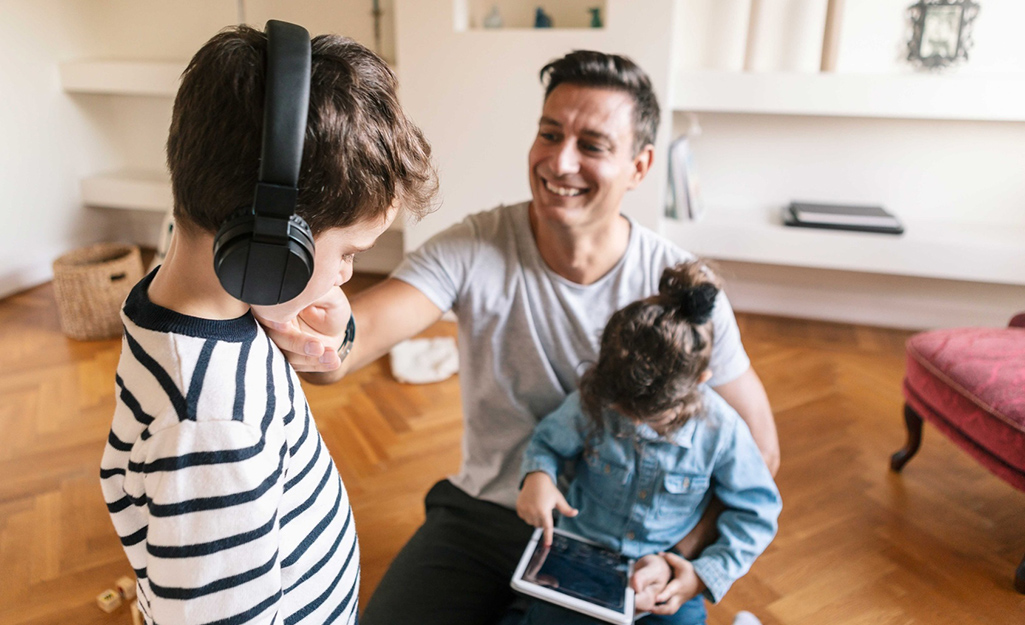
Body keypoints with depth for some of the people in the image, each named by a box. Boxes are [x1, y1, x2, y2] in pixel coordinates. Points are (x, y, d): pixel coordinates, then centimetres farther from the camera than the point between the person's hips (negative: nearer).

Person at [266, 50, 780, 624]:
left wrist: (687, 554, -17)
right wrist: (327, 344, -54)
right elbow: (368, 326, -30)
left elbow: (757, 446, -7)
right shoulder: (473, 249, -15)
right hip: (482, 515, 1)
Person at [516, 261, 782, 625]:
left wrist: (707, 574, -12)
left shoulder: (722, 430, -16)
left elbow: (755, 512, -3)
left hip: (668, 581, 0)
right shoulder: (592, 403, -16)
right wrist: (537, 475, -20)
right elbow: (549, 442, 3)